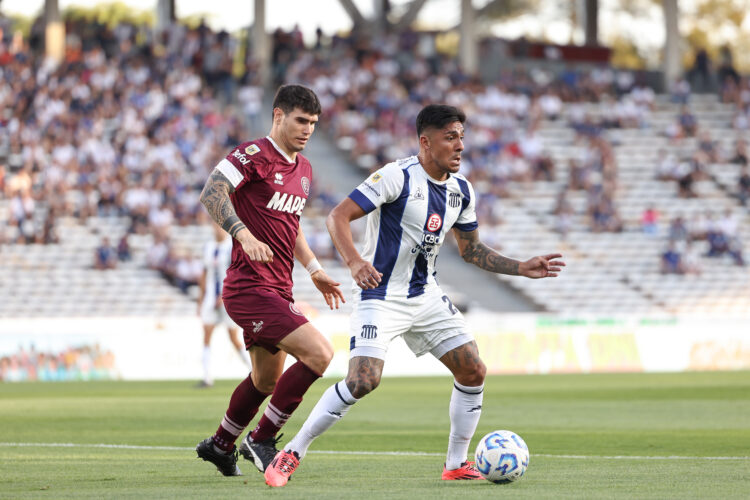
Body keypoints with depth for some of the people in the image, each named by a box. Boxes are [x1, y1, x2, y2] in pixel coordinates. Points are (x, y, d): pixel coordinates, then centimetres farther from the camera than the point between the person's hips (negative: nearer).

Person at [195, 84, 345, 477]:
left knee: (267, 379, 21)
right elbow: (211, 194, -23)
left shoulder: (303, 169, 16)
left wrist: (314, 271, 23)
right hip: (250, 287, -10)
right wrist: (244, 234, -35)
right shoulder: (254, 155, -12)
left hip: (277, 291, 10)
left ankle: (219, 445, 41)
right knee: (319, 353, -19)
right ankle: (260, 440, -8)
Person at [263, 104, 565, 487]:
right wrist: (354, 261, -38)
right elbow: (338, 217, -21)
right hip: (380, 295, -7)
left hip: (426, 296, 7)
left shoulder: (461, 190, 5)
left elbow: (471, 250, 19)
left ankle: (456, 464, 17)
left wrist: (521, 268, 8)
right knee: (363, 381, -22)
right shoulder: (398, 177, -17)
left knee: (473, 372, 1)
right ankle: (290, 456, -10)